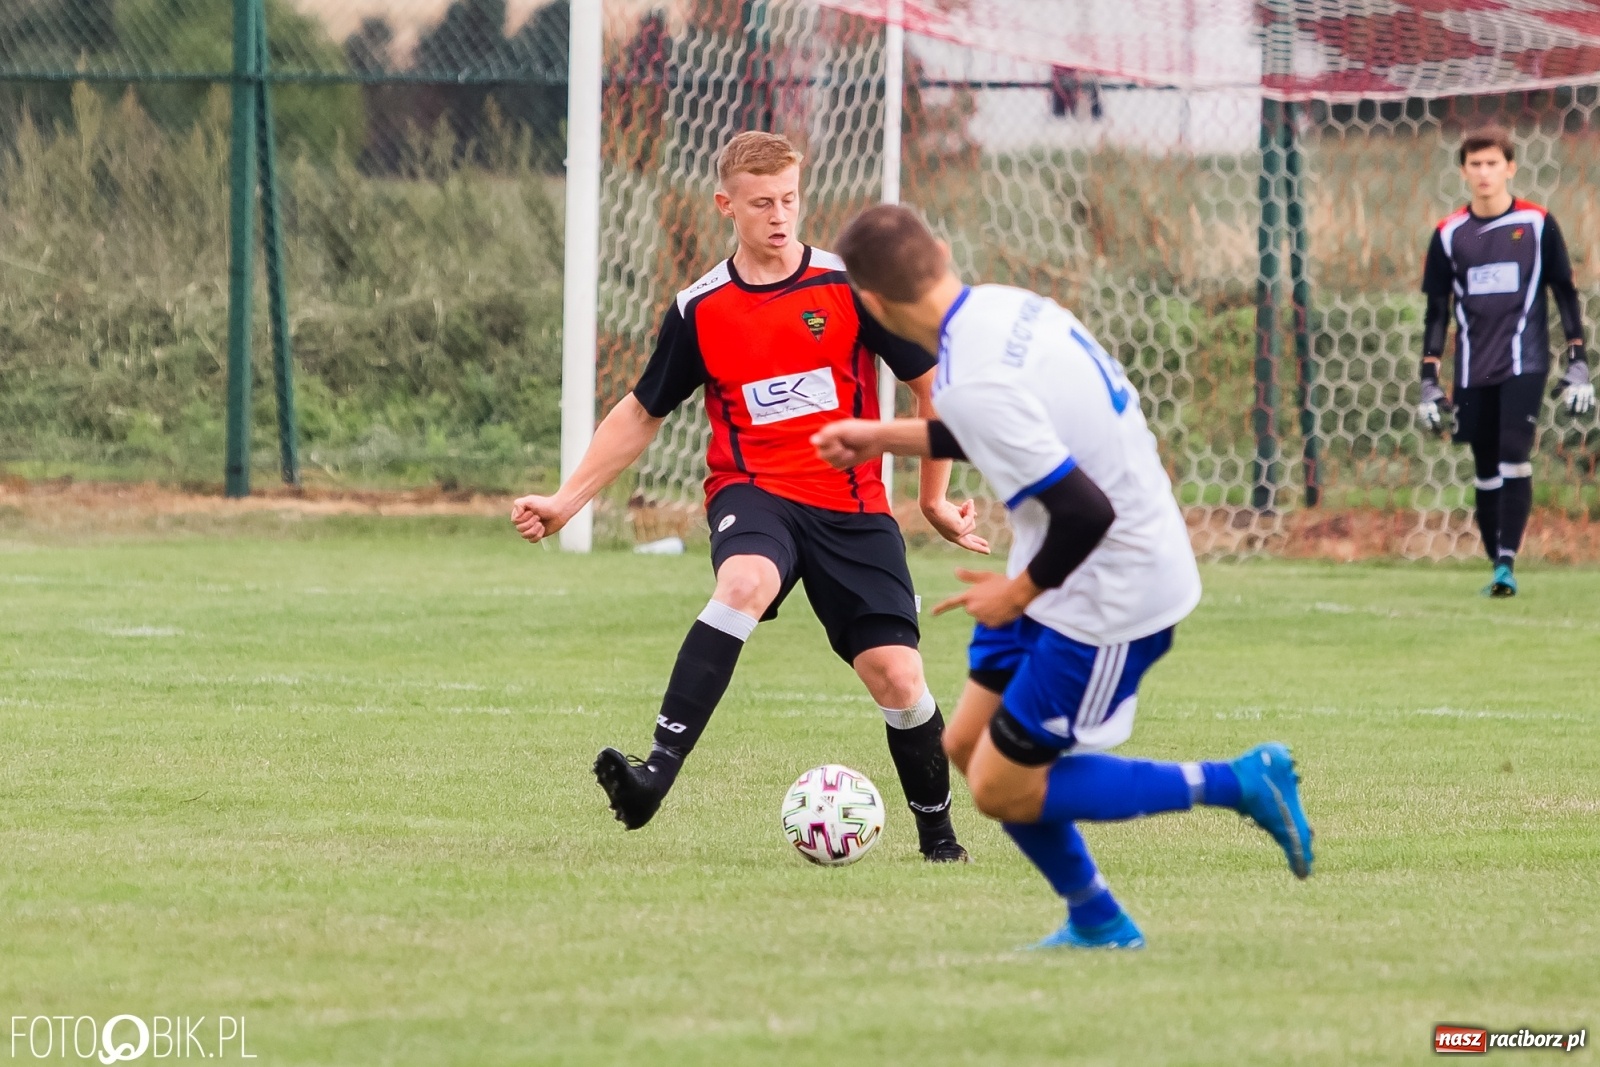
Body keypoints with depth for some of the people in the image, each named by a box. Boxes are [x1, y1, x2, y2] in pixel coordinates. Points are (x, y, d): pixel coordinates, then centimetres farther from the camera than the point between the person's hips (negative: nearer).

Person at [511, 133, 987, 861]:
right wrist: (566, 502, 9)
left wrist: (934, 498, 6)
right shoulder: (699, 311, 2)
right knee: (745, 582, -36)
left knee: (897, 678, -7)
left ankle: (938, 831, 19)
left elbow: (931, 383, 6)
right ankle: (657, 771, -44)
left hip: (852, 509, 0)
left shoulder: (849, 287, -3)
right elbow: (641, 414, 14)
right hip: (753, 493, 0)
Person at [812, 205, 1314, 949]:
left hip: (1109, 599, -9)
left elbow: (1085, 512, -30)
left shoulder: (973, 383, -29)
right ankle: (1096, 922, 28)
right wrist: (885, 437, 24)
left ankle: (1238, 784, 6)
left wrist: (1019, 593, -12)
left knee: (1003, 790, 3)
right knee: (967, 747, 16)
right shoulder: (1007, 307, -1)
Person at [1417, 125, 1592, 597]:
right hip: (1473, 371, 3)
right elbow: (1437, 310, 10)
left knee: (1514, 458, -16)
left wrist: (1578, 364, 1)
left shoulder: (1537, 224, 1)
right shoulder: (1449, 234, 6)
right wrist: (1429, 381, 5)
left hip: (1524, 363, -3)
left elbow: (1565, 293, 6)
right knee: (1485, 470, 6)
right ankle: (1497, 567, 14)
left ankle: (1507, 562, -18)